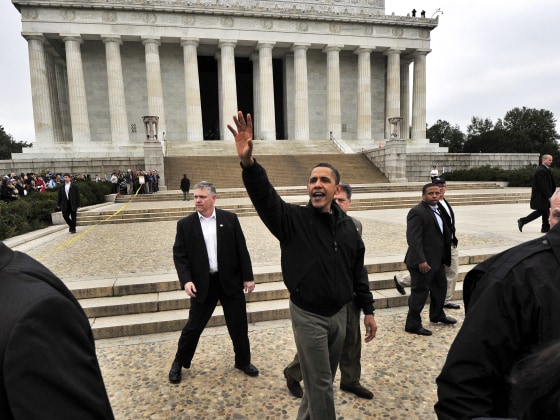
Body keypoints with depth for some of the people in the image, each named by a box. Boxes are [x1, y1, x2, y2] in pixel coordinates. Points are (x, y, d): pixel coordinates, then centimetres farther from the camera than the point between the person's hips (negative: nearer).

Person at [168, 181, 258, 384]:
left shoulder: (230, 219, -2)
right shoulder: (185, 224, -2)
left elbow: (242, 250, 0)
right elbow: (179, 255, -3)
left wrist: (248, 277, -2)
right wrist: (186, 280, -16)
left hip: (231, 281, 1)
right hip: (202, 284, 0)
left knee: (239, 325, 11)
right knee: (193, 327, 11)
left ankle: (243, 361, 34)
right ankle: (179, 363, 35)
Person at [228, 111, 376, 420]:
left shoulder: (346, 225, 1)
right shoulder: (292, 218, -13)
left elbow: (358, 271, 8)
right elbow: (264, 196, -32)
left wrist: (368, 310, 10)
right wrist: (248, 162, -50)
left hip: (340, 314, 5)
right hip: (309, 316, -5)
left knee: (322, 380, 22)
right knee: (320, 385, 9)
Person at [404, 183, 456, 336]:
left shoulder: (436, 210, 11)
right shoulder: (417, 212, -18)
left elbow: (442, 233, 16)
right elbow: (413, 239, -24)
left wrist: (445, 257, 11)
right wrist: (421, 261, -26)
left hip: (437, 259, 10)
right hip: (423, 261, -10)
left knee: (440, 286, 24)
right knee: (420, 292, 0)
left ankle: (437, 315, 45)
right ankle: (413, 324, 14)